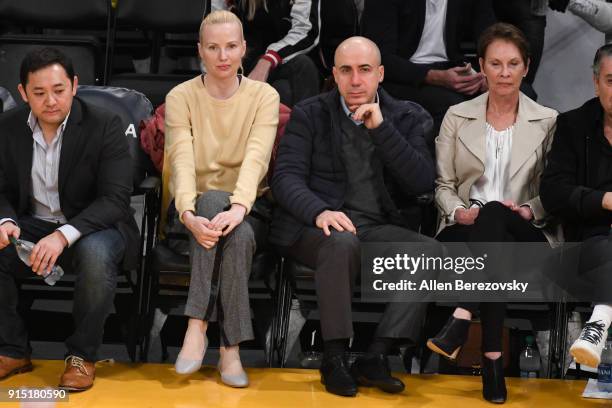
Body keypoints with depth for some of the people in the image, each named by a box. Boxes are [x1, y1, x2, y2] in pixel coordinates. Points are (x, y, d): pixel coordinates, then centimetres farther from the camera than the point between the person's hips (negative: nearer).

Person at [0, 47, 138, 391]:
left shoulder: (105, 126, -13)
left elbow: (115, 199, -20)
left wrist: (64, 235, -35)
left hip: (92, 226, -4)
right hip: (32, 227, 4)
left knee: (96, 253, -37)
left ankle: (83, 356, -15)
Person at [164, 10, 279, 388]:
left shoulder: (265, 96, -3)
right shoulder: (181, 97, -3)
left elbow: (256, 157, -20)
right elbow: (182, 160, -19)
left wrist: (239, 207, -38)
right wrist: (189, 214, -37)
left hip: (244, 206, 0)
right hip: (196, 203, 0)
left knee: (238, 235, -35)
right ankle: (230, 347, -33)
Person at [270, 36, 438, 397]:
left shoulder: (407, 119, 9)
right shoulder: (310, 114, 7)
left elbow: (424, 183, -3)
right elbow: (286, 177, -4)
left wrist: (381, 128, -12)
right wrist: (319, 211, -25)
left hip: (377, 229, 3)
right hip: (315, 226, -2)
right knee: (343, 242, -36)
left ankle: (377, 356, -22)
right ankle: (335, 358, -23)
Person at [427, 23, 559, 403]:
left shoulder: (548, 121, 9)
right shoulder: (457, 116, 12)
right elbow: (442, 183, 11)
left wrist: (528, 210, -12)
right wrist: (458, 211, -10)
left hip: (526, 235, -1)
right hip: (466, 230, 1)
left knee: (493, 215, -37)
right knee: (493, 240, -37)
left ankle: (461, 320, -45)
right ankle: (493, 359, -41)